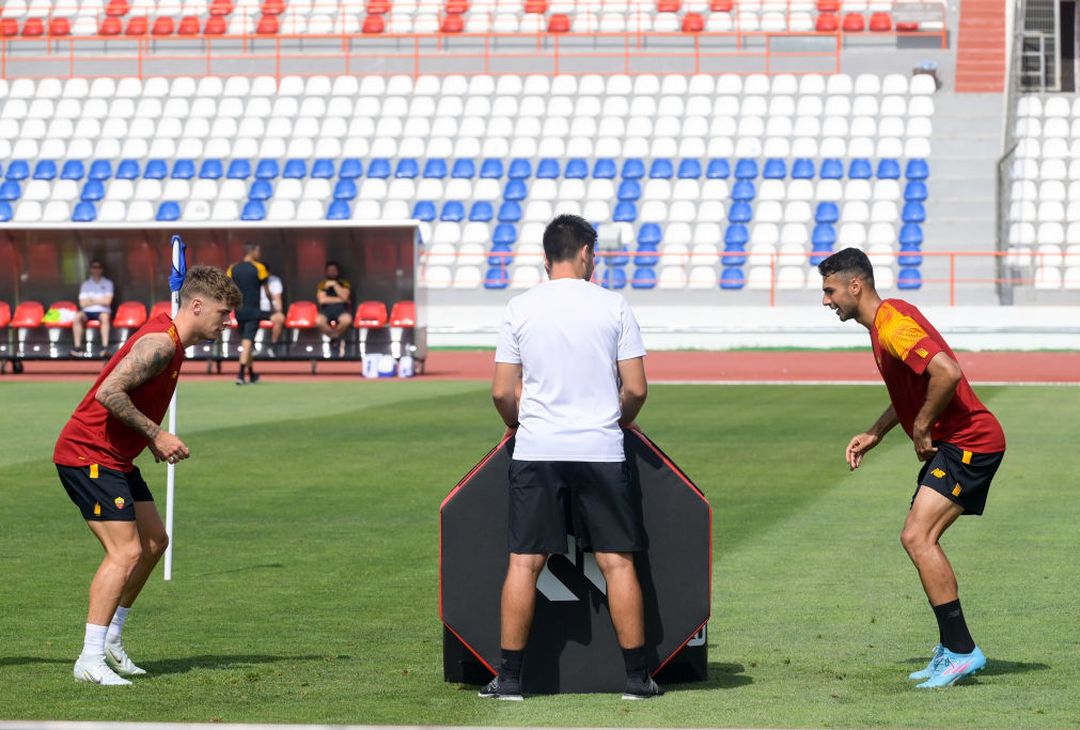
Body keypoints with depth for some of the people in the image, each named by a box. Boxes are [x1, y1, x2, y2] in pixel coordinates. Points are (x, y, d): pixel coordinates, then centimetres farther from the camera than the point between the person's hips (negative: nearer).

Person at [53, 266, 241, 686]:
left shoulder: (171, 343, 13)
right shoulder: (160, 343, -20)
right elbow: (109, 392, -28)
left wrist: (154, 440, 9)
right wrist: (156, 435, -21)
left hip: (115, 458, 11)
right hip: (88, 455, -11)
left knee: (154, 541, 13)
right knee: (126, 551, -16)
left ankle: (111, 640, 21)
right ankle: (90, 660, -16)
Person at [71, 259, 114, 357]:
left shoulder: (107, 283, 8)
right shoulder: (85, 284, 14)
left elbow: (107, 301, -4)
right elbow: (83, 303, 3)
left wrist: (91, 300, 1)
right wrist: (99, 301, 0)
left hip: (102, 311, -2)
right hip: (88, 312, 2)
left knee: (105, 317, -38)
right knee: (77, 317, -30)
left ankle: (105, 348, -47)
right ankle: (77, 347, -34)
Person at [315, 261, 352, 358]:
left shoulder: (344, 284, 15)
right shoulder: (322, 284, 15)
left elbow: (344, 297, -4)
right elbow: (322, 300, 0)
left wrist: (334, 285, -8)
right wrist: (338, 299, -1)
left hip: (341, 310, 0)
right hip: (326, 310, 0)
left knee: (347, 320, -38)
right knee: (319, 321, -37)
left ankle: (334, 337, -6)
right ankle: (338, 339, -12)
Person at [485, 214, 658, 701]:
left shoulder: (520, 309, 2)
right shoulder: (612, 306, -1)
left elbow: (501, 392, 3)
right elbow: (636, 389, -1)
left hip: (536, 450, 1)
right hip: (601, 450, -1)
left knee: (524, 562, 3)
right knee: (618, 561, 3)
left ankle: (509, 676, 3)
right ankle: (637, 676, 5)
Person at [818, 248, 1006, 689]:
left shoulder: (893, 325, -18)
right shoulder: (883, 324, 15)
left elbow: (947, 373, -32)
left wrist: (921, 428, -20)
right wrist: (874, 435, 21)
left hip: (968, 442, -11)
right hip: (952, 443, 11)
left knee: (918, 537, -18)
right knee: (919, 540, 11)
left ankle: (961, 650, -16)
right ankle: (952, 650, 17)